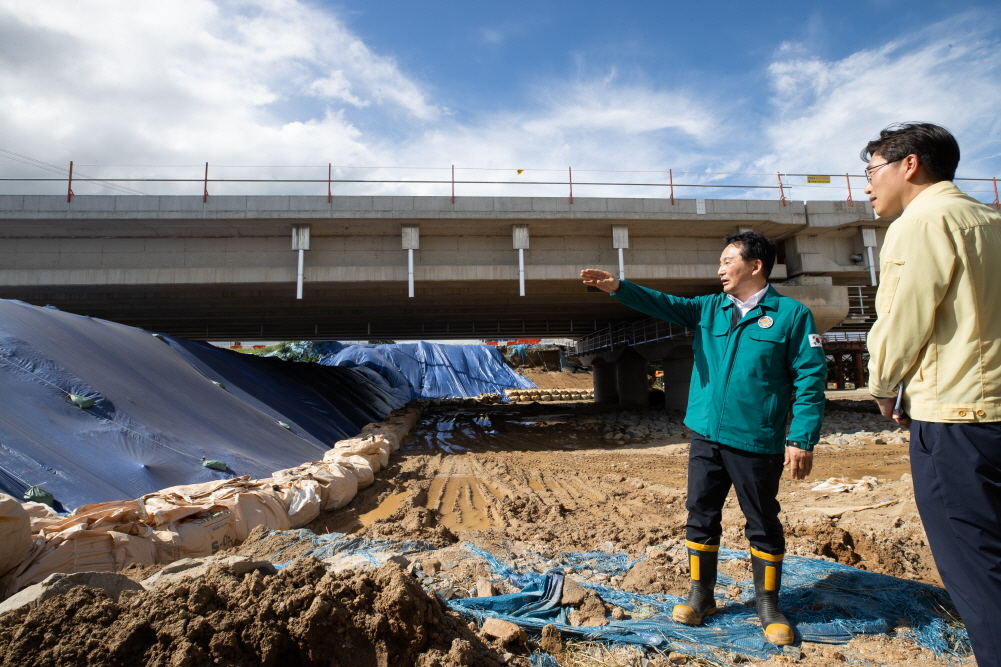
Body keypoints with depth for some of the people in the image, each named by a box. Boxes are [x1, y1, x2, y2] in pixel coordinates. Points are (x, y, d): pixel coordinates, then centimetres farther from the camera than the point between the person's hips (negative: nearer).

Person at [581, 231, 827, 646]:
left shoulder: (791, 314, -4)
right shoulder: (708, 309, 10)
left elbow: (810, 379, -7)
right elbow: (663, 304, -1)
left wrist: (802, 439, -13)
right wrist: (618, 288, -16)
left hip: (757, 442, -4)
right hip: (705, 437, 4)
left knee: (763, 525, 10)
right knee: (701, 517, 12)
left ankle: (768, 607, 28)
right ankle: (701, 596, 29)